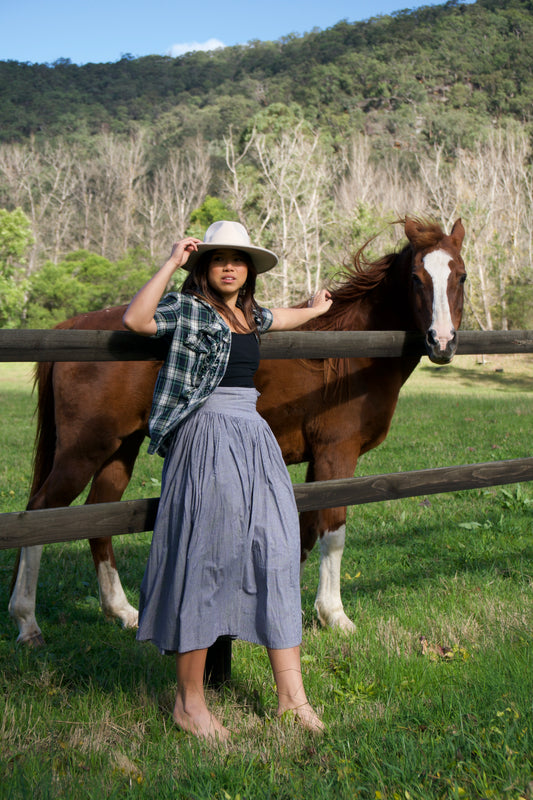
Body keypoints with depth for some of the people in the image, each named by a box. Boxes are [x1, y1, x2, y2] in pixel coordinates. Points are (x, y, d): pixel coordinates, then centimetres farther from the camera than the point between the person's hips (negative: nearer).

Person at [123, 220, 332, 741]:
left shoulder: (249, 314, 19)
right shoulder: (188, 309, -2)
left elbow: (281, 319, 44)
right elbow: (135, 319, -22)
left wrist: (316, 309, 59)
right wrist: (171, 264, -16)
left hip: (254, 439, 8)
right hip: (207, 440, -7)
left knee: (277, 554, 4)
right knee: (203, 559, -6)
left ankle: (291, 693, 11)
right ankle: (189, 702, 5)